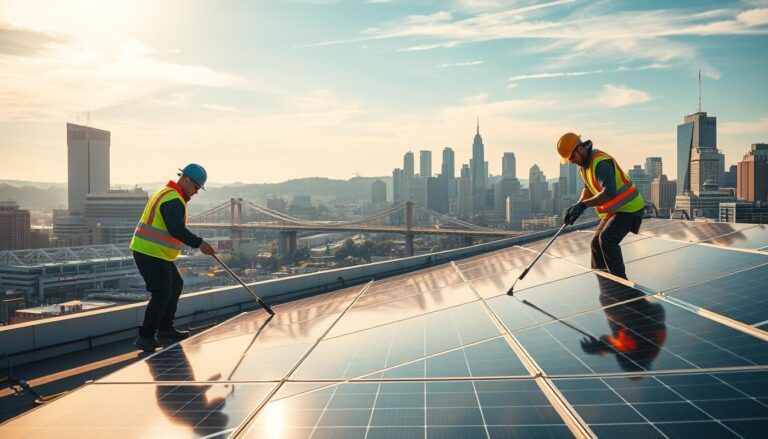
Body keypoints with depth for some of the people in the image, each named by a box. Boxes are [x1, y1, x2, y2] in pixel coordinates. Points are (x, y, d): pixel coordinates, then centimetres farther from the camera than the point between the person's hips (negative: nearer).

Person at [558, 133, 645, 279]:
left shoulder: (601, 162, -28)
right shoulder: (584, 163, 4)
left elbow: (609, 193, -39)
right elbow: (588, 188, 14)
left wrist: (583, 205, -42)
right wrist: (578, 205, -5)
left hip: (629, 207, -10)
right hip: (614, 210, 10)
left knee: (606, 238, -27)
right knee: (596, 243, 12)